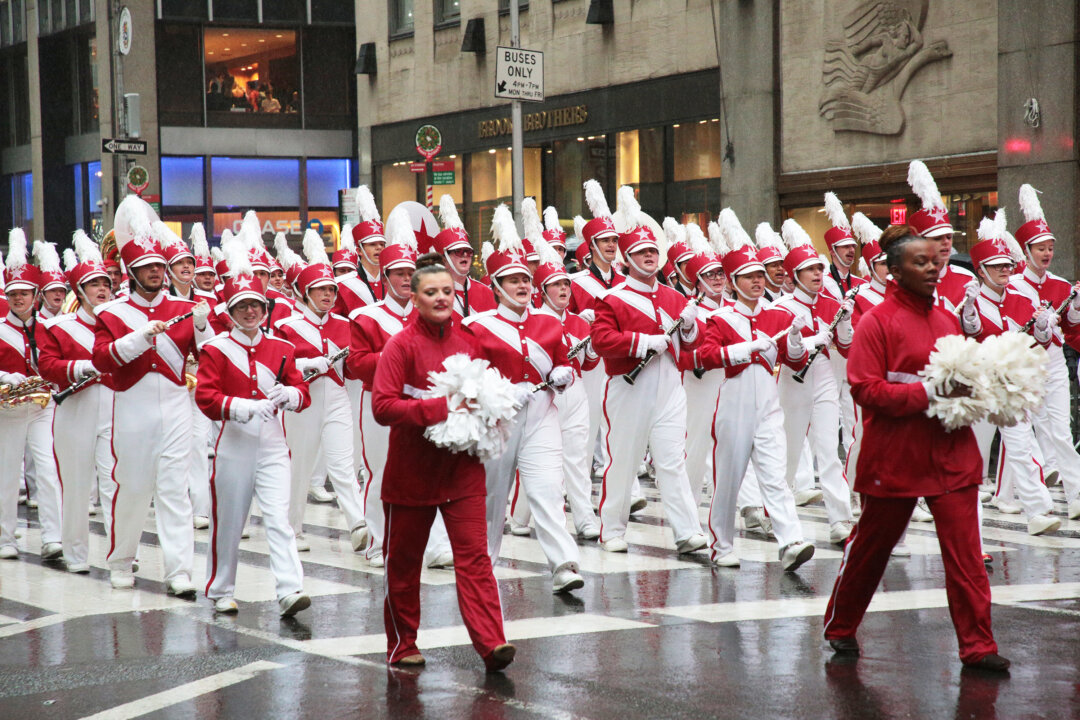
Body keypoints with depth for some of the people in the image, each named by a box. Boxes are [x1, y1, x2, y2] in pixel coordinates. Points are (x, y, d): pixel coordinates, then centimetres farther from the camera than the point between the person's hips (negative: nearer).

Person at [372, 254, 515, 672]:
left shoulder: (468, 340, 5)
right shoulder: (402, 345, -9)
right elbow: (382, 406, -17)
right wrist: (439, 408, -23)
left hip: (462, 469, 2)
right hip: (412, 469, -2)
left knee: (474, 555, -7)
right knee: (403, 560, 10)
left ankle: (491, 643, -12)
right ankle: (402, 645, 24)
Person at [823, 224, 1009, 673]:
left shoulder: (948, 320, 10)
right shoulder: (877, 321, -8)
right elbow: (865, 389, -14)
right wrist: (927, 392, -21)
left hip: (951, 456, 4)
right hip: (894, 458, -4)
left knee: (964, 551, -3)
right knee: (871, 546, 11)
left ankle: (977, 645, 1)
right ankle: (840, 628, 30)